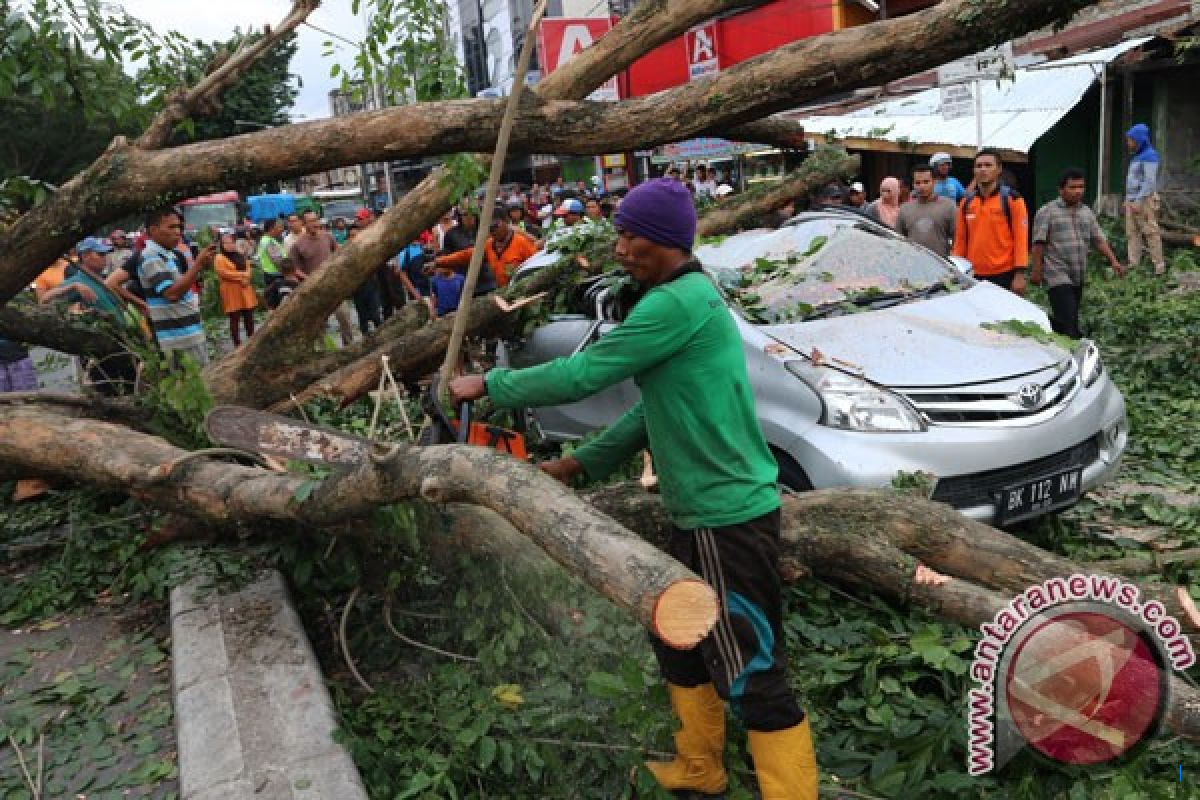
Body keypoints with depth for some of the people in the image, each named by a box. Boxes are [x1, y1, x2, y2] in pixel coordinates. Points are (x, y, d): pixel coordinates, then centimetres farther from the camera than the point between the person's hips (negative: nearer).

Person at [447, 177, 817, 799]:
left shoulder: (678, 302, -20)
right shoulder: (684, 299, 13)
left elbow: (582, 375, -18)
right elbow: (654, 411, 17)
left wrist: (488, 385, -5)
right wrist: (580, 463, 16)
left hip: (727, 518, -11)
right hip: (704, 514, 11)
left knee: (751, 675, 0)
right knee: (678, 641, 23)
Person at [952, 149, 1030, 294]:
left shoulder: (1011, 198, -2)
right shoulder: (966, 201, 10)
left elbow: (1021, 238, -6)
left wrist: (1020, 274, -13)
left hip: (1004, 276, -4)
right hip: (974, 277, 4)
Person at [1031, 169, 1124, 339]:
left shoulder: (1087, 212, 15)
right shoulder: (1047, 212, -3)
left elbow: (1098, 239, 17)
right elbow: (1039, 243, -7)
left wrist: (1113, 260, 8)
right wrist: (1036, 270, -11)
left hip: (1078, 278, 7)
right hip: (1057, 276, -7)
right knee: (1068, 324, -14)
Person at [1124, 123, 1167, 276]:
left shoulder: (1149, 156, -9)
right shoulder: (1136, 156, 17)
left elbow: (1150, 181, -16)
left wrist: (1139, 201, -21)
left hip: (1145, 200, -9)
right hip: (1132, 200, 9)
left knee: (1150, 232, -7)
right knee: (1132, 233, 5)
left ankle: (1159, 265, -3)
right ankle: (1134, 263, 8)